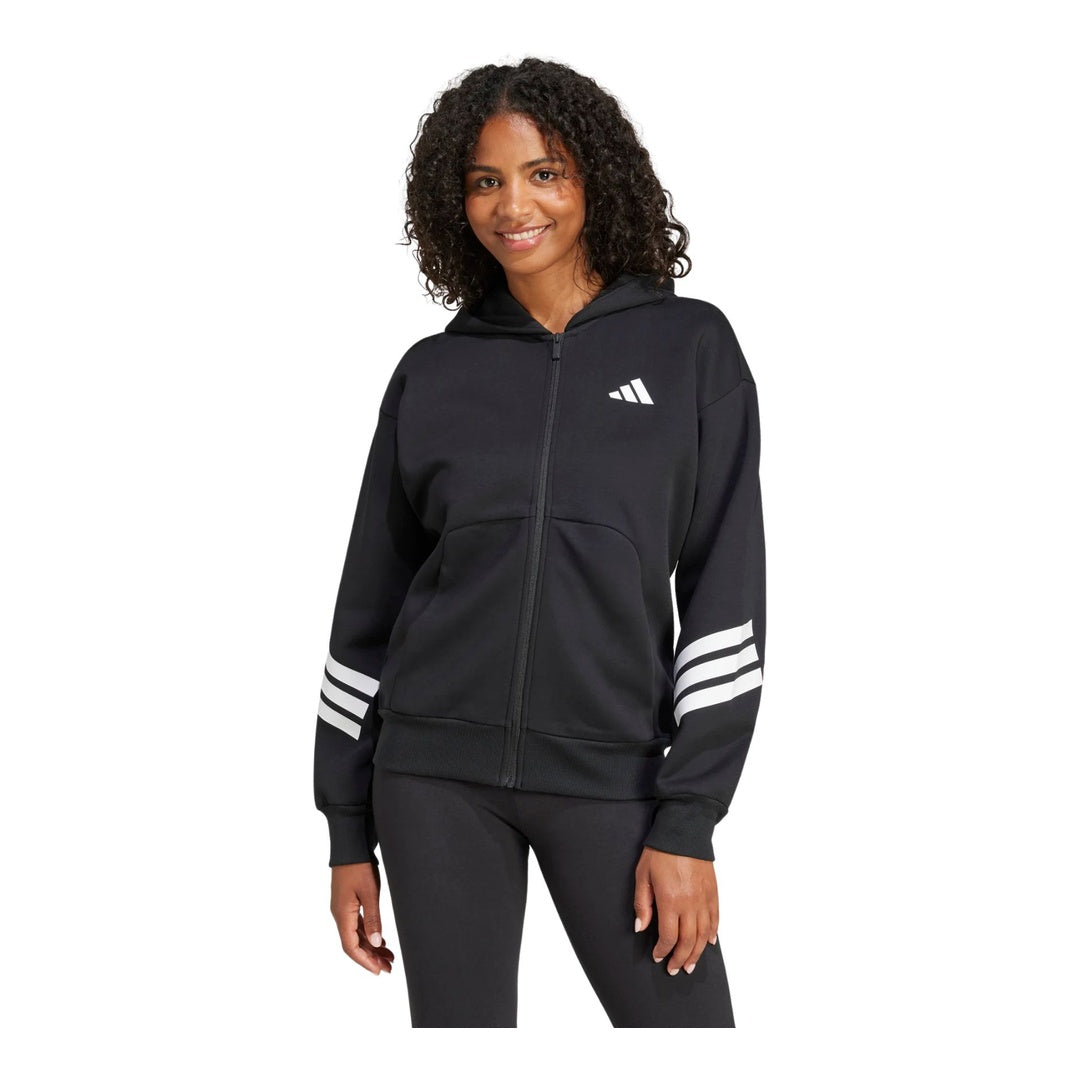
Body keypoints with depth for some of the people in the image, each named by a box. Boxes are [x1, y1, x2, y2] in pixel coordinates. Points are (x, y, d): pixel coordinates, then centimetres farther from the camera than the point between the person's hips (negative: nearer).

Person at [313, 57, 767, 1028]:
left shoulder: (689, 347, 2)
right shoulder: (432, 374, 7)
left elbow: (727, 592, -3)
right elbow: (369, 603, 11)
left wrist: (689, 821, -9)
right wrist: (349, 833, 8)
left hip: (613, 771, -1)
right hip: (436, 773, 2)